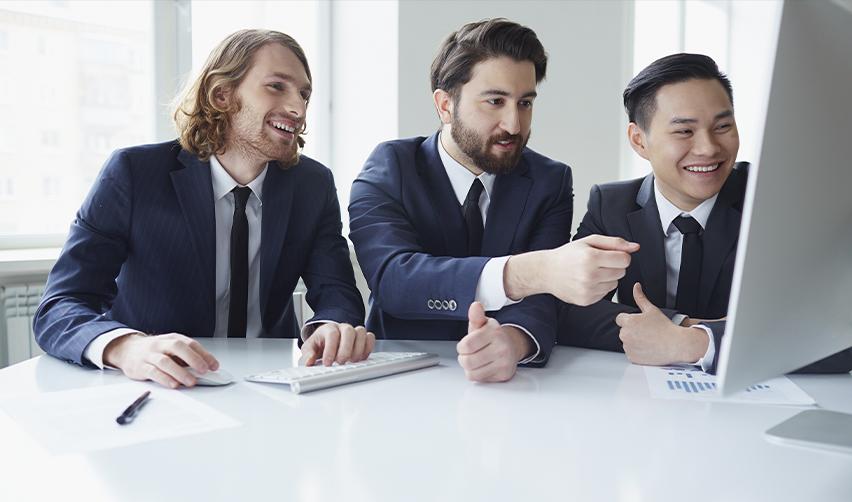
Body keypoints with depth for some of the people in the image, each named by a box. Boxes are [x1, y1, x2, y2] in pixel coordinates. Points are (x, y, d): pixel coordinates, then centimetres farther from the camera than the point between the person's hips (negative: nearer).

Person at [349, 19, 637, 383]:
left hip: (506, 385, 1)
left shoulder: (550, 182, 1)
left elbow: (540, 299, -11)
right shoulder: (389, 168, -6)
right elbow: (391, 277, -24)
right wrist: (531, 272, -37)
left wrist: (513, 339, -35)